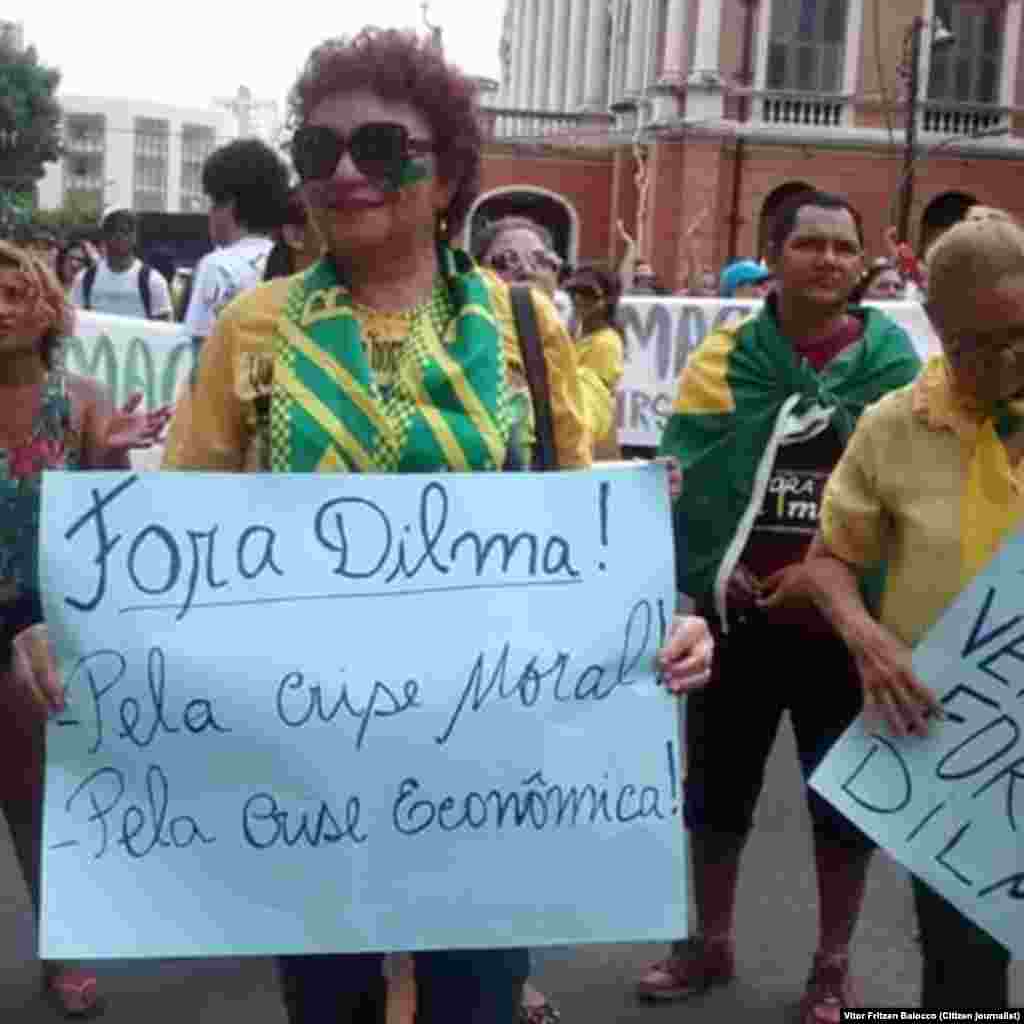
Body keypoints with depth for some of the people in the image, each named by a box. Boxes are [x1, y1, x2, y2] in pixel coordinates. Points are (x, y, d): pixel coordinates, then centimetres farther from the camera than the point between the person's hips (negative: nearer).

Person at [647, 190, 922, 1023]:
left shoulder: (894, 358, -3)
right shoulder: (727, 355, -3)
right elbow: (682, 478, -6)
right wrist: (706, 572, -16)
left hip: (845, 619, -1)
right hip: (738, 614, 1)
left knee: (845, 796, 11)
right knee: (716, 788, 15)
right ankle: (711, 945, 35)